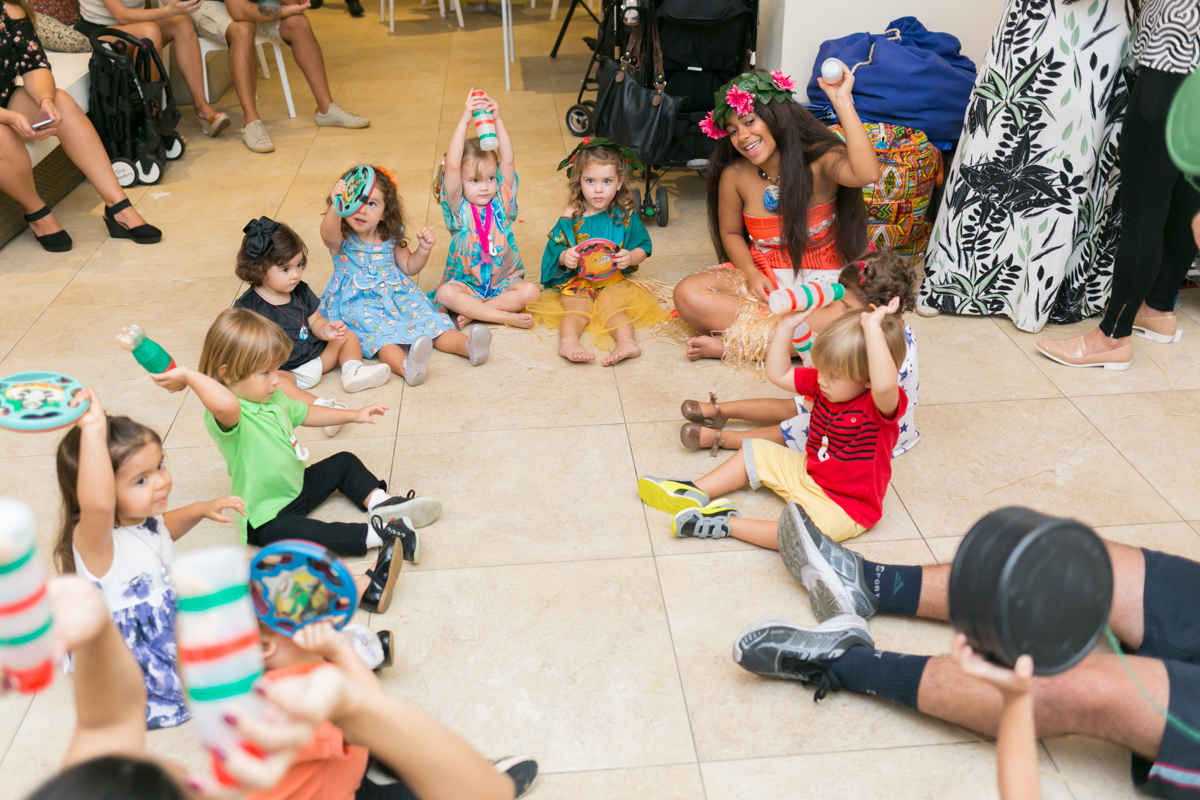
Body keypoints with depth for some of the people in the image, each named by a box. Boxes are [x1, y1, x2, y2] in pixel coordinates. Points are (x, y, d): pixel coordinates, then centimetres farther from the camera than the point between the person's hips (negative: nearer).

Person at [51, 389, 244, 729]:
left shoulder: (144, 517, -7)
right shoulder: (95, 540, -34)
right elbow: (96, 504, -61)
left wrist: (202, 509, 5)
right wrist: (93, 433, -68)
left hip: (169, 617, 8)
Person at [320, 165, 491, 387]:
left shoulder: (390, 238, 4)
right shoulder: (341, 239, -10)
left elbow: (409, 267, 17)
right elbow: (328, 234, -36)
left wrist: (423, 250, -5)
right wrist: (336, 206, -58)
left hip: (395, 294, 5)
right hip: (357, 302, -5)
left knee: (428, 318, -16)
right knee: (379, 330, -33)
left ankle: (468, 346, -30)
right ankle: (406, 366, -59)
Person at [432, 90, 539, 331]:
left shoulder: (501, 201, 0)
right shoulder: (458, 207, -7)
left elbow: (508, 161, -11)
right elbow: (452, 166, -21)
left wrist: (497, 121, -19)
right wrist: (464, 121, -26)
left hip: (503, 282, 2)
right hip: (466, 283, -2)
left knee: (529, 291, -26)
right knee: (445, 293, -32)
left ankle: (472, 313, -21)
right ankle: (506, 316, -29)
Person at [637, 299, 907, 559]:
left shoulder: (881, 404, -30)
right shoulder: (822, 384, -6)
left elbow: (884, 385, -55)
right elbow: (778, 374, 3)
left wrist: (873, 329, -54)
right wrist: (786, 327, -7)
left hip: (845, 507, -8)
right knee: (754, 453, 15)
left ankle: (726, 524, -22)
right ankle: (696, 492, 11)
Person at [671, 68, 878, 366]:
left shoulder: (819, 157, -13)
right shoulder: (734, 175, -3)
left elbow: (866, 174, -35)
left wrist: (842, 102, -33)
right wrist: (751, 274, -8)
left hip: (821, 284, -2)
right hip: (762, 280, 2)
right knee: (687, 294, -23)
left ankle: (730, 344, -25)